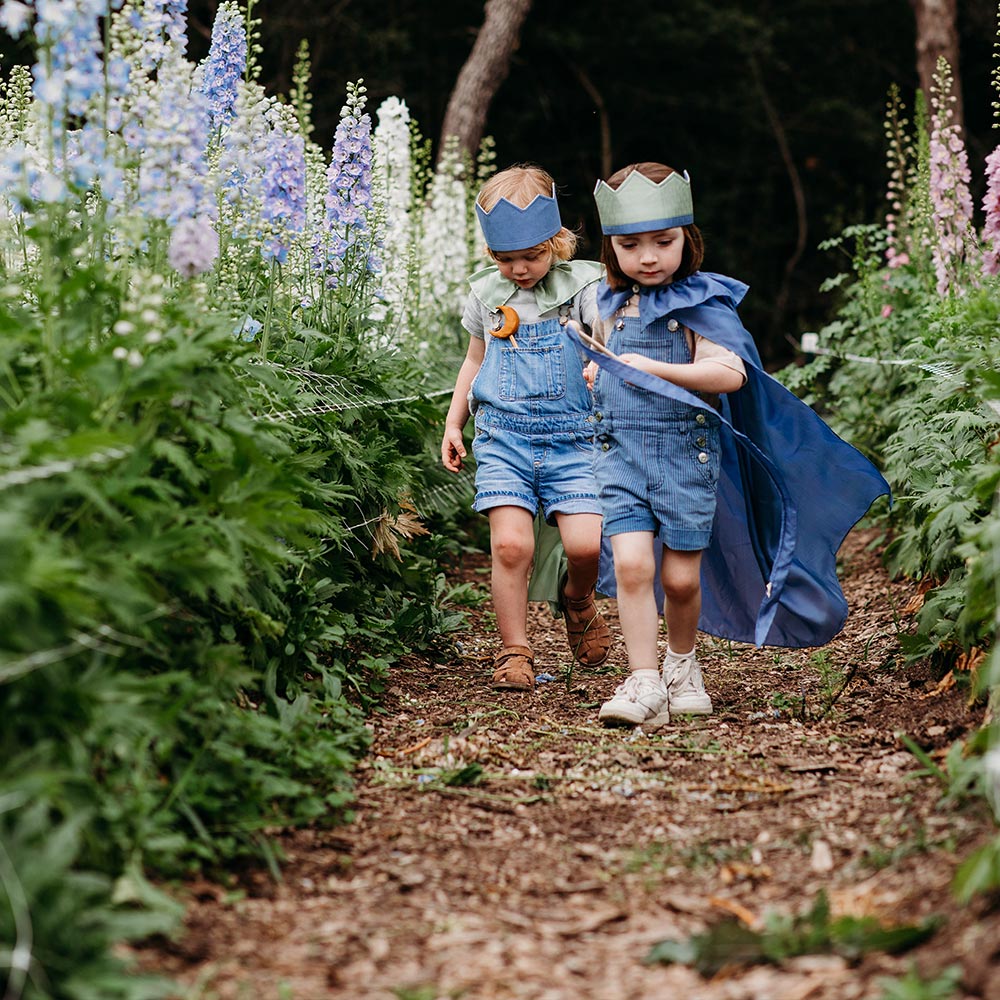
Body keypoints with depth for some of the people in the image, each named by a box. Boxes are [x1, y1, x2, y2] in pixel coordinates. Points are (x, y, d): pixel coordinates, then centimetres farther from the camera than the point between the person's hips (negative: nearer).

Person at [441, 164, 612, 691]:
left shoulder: (581, 286, -1)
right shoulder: (487, 294, 9)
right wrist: (453, 423, 20)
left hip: (571, 437, -2)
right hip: (503, 436, 2)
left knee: (585, 543, -13)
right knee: (510, 544, -12)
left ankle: (577, 599, 22)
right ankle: (514, 652, 3)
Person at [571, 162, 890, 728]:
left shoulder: (700, 304, -7)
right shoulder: (612, 303, 10)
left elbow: (729, 372, -20)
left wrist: (653, 368, -23)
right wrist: (599, 373, 8)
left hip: (687, 454, -3)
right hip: (621, 453, 3)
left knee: (681, 577, 5)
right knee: (631, 565, -12)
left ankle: (683, 666, 33)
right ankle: (644, 685, -8)